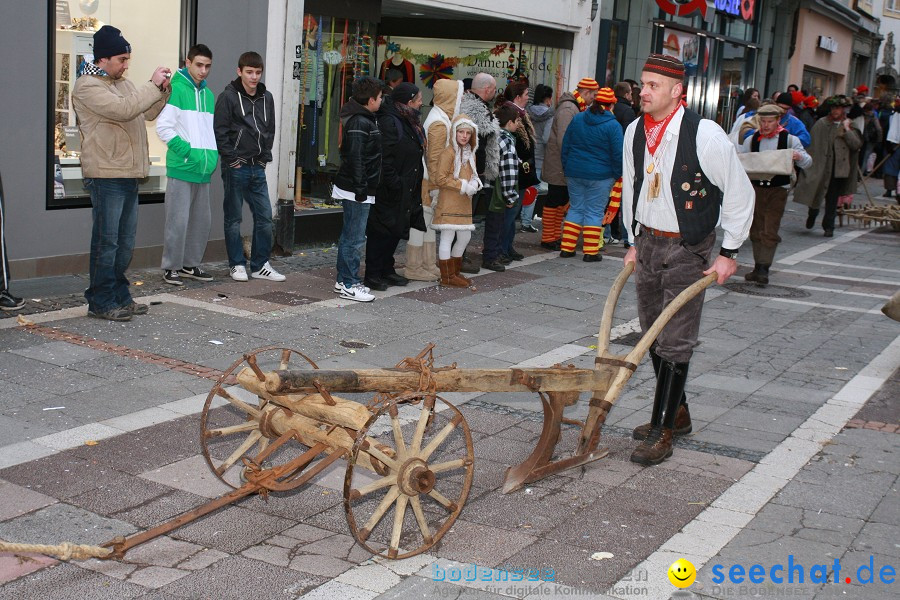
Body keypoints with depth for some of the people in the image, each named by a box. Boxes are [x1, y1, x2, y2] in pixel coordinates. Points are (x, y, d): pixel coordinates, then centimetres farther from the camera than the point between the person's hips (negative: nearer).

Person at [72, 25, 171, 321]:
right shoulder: (87, 86, -9)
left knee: (125, 241, 13)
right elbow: (123, 109, -22)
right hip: (106, 176, -9)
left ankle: (120, 296, 22)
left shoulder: (123, 83, 19)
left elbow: (149, 112, 23)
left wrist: (162, 89, 6)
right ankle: (101, 302, 1)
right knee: (107, 241, -6)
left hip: (129, 175, 9)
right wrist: (153, 85, -15)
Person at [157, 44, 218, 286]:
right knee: (178, 219, -5)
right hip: (181, 167, -7)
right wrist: (187, 151, -17)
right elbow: (164, 127, -13)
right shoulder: (176, 89, -7)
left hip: (204, 169, 8)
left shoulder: (208, 93, 15)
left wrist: (213, 155, 9)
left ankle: (190, 264, 24)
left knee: (202, 220, 13)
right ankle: (171, 267, 5)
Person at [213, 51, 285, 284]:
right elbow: (220, 131, -8)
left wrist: (265, 157, 8)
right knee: (233, 218, 3)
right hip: (236, 167, -5)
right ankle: (237, 264, 13)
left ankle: (260, 265, 14)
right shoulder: (228, 96, -6)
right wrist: (231, 158, -11)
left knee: (264, 216, 5)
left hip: (258, 168, 5)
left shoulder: (267, 97, 11)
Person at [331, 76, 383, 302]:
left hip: (359, 191, 10)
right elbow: (355, 157, -23)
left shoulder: (366, 119, 15)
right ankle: (349, 285, 0)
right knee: (354, 238, -5)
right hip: (356, 191, -10)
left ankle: (343, 279, 24)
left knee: (349, 236, 15)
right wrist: (360, 188, -23)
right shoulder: (359, 123, -16)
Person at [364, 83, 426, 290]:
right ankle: (372, 275, 5)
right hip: (389, 193, -10)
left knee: (396, 230, 15)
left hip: (405, 192, 10)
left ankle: (386, 270, 26)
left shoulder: (410, 123, 15)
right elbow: (384, 159, -22)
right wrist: (394, 184, -23)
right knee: (382, 232, -3)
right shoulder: (389, 123, -17)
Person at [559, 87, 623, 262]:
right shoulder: (613, 125, -11)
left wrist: (566, 167, 17)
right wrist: (617, 174, 2)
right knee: (594, 212, 4)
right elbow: (618, 154, -11)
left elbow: (565, 146, 9)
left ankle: (567, 248, 14)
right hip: (600, 175, -4)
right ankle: (590, 252, 6)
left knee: (575, 208, 14)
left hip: (574, 173, 4)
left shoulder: (577, 119, 4)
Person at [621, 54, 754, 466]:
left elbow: (740, 193, -9)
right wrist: (634, 242, 16)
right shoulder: (635, 132, 2)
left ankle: (662, 432, 0)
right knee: (653, 335, 13)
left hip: (687, 249, -7)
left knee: (675, 342, -7)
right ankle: (677, 413, 29)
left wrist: (729, 253, -8)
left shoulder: (704, 135, -17)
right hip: (648, 242, 7)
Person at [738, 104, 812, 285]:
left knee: (770, 231, -10)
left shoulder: (789, 139, 0)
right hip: (756, 187, 3)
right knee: (756, 229, 6)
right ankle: (758, 267, 16)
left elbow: (808, 162, -2)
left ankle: (764, 268, -9)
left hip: (778, 189, -3)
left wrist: (799, 157, -25)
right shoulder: (752, 139, 8)